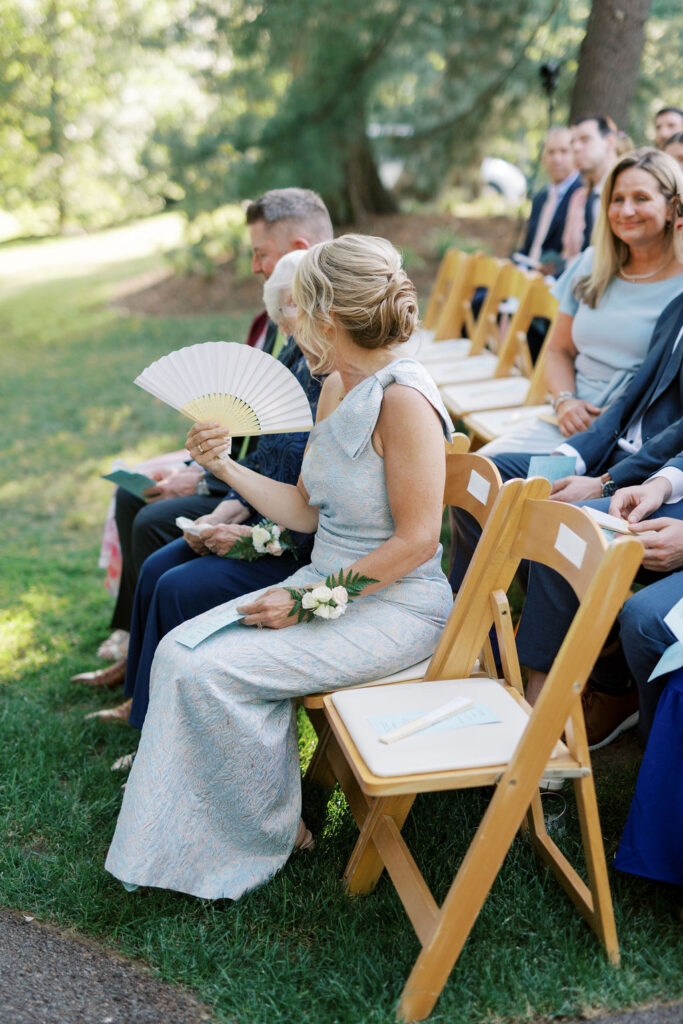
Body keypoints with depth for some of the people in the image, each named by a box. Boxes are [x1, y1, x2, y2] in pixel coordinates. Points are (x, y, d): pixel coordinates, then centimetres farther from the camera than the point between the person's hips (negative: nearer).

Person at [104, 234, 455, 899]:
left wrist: (308, 601, -18)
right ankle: (181, 833, 7)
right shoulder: (335, 388, 7)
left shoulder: (403, 399, -21)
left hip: (394, 607, -8)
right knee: (179, 650, -6)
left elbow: (416, 541, -21)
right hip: (327, 587, 9)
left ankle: (273, 837, 5)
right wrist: (226, 467, 4)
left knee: (214, 672, -19)